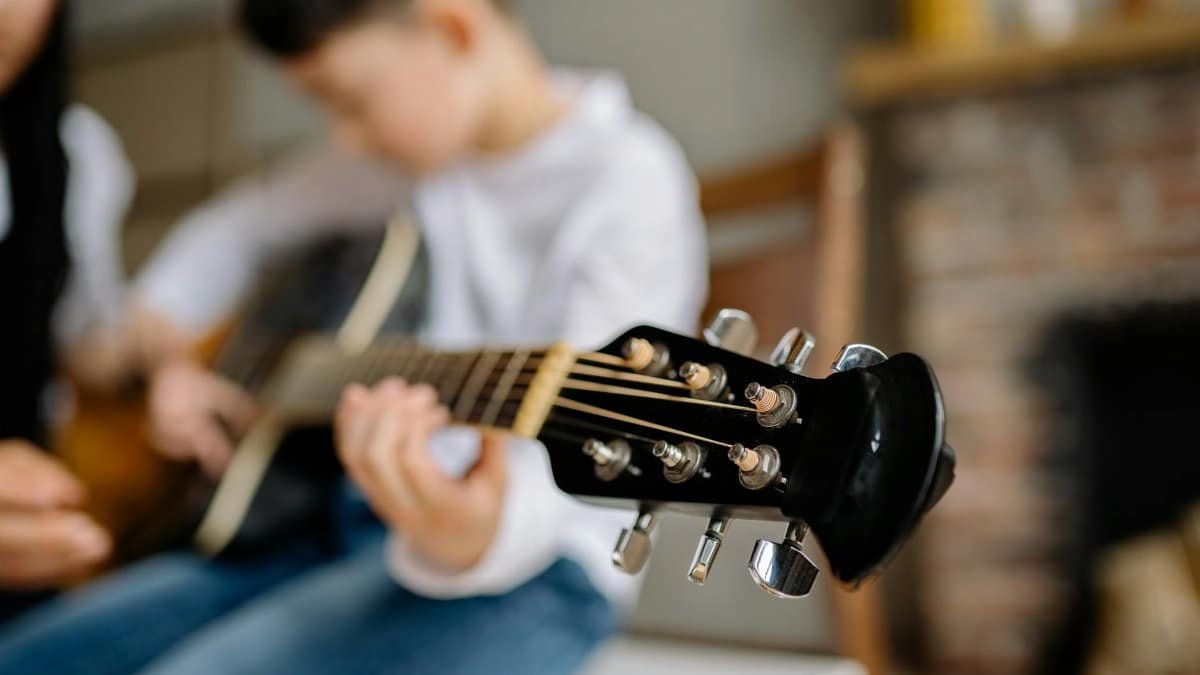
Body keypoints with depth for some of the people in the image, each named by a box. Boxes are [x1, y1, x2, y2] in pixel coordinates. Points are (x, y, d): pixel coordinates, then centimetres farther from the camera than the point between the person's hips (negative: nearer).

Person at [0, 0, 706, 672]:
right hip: (356, 523, 8)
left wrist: (470, 542, -46)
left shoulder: (631, 186, -15)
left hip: (527, 566, -7)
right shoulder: (416, 153, 8)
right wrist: (162, 352, 8)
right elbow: (240, 225, 23)